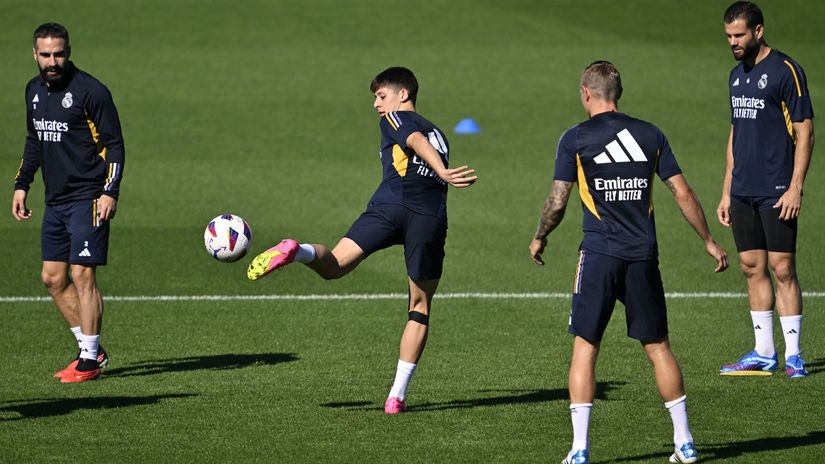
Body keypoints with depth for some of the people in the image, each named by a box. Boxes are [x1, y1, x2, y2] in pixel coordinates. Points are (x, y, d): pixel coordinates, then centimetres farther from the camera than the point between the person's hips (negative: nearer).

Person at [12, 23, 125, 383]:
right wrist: (22, 184, 19)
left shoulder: (90, 91, -11)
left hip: (87, 199, -8)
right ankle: (92, 350, 18)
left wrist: (110, 192, -17)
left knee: (82, 275, -10)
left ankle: (89, 361, -3)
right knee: (53, 278, 7)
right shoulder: (34, 90, 11)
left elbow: (114, 143, -10)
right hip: (55, 201, 8)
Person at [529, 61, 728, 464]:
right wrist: (709, 242, 16)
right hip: (643, 256, 3)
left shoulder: (575, 139, -2)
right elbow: (683, 194, 6)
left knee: (585, 347, 3)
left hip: (599, 254, -3)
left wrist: (539, 238, 16)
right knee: (658, 347, 11)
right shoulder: (650, 135, 7)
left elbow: (557, 202, -2)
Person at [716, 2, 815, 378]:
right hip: (743, 192, 7)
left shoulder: (786, 71, -8)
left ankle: (793, 354, -3)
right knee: (752, 268, 7)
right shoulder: (737, 75, 15)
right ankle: (763, 354, 11)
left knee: (782, 268, -7)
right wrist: (726, 193, 17)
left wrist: (795, 188, -16)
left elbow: (805, 132, -10)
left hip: (777, 191, -7)